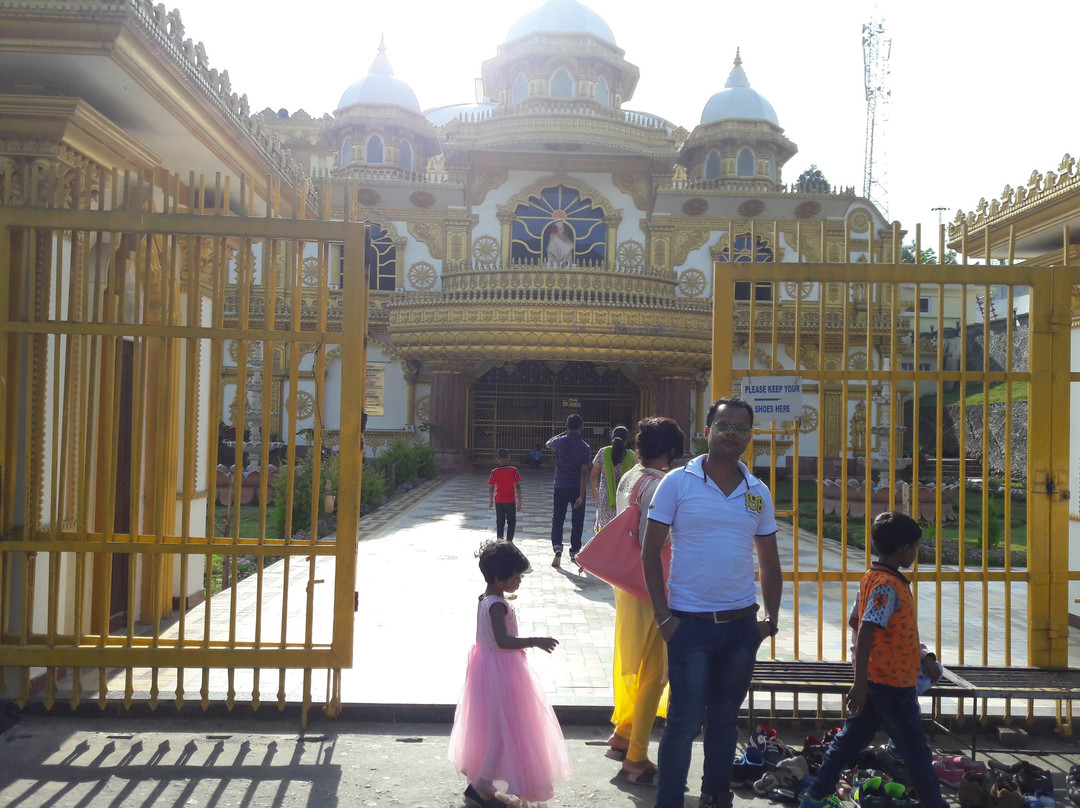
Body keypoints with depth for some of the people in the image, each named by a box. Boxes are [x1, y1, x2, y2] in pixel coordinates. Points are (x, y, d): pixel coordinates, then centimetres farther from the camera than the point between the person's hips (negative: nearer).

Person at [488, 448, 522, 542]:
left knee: (500, 523, 12)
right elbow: (518, 487, -10)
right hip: (511, 501, -2)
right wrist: (519, 502, -4)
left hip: (498, 501, 2)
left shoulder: (494, 472, -5)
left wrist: (491, 501, 10)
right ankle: (509, 541, 1)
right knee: (511, 522, 10)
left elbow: (491, 488, -2)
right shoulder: (514, 471, -9)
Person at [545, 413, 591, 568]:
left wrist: (563, 433, 23)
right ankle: (574, 552, 18)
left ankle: (557, 546, -14)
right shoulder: (585, 447, -10)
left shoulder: (559, 442, -7)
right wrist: (581, 495, -16)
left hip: (560, 487, 1)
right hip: (577, 489, -1)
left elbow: (548, 443, 20)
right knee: (577, 521, 12)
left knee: (557, 519, 8)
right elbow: (584, 472, -14)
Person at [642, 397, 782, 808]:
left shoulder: (758, 492, 7)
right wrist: (663, 616, -9)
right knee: (685, 721, 0)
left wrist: (771, 618, 7)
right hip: (690, 622, -4)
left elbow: (769, 563, 15)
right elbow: (650, 552, -4)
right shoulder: (678, 482, -5)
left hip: (742, 624, 4)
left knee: (725, 718, 16)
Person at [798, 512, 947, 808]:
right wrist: (861, 684, -26)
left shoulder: (872, 577, 8)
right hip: (894, 683, -9)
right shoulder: (888, 586, -20)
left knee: (851, 738, 15)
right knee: (915, 750, 5)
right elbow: (865, 633, -26)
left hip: (876, 681, 9)